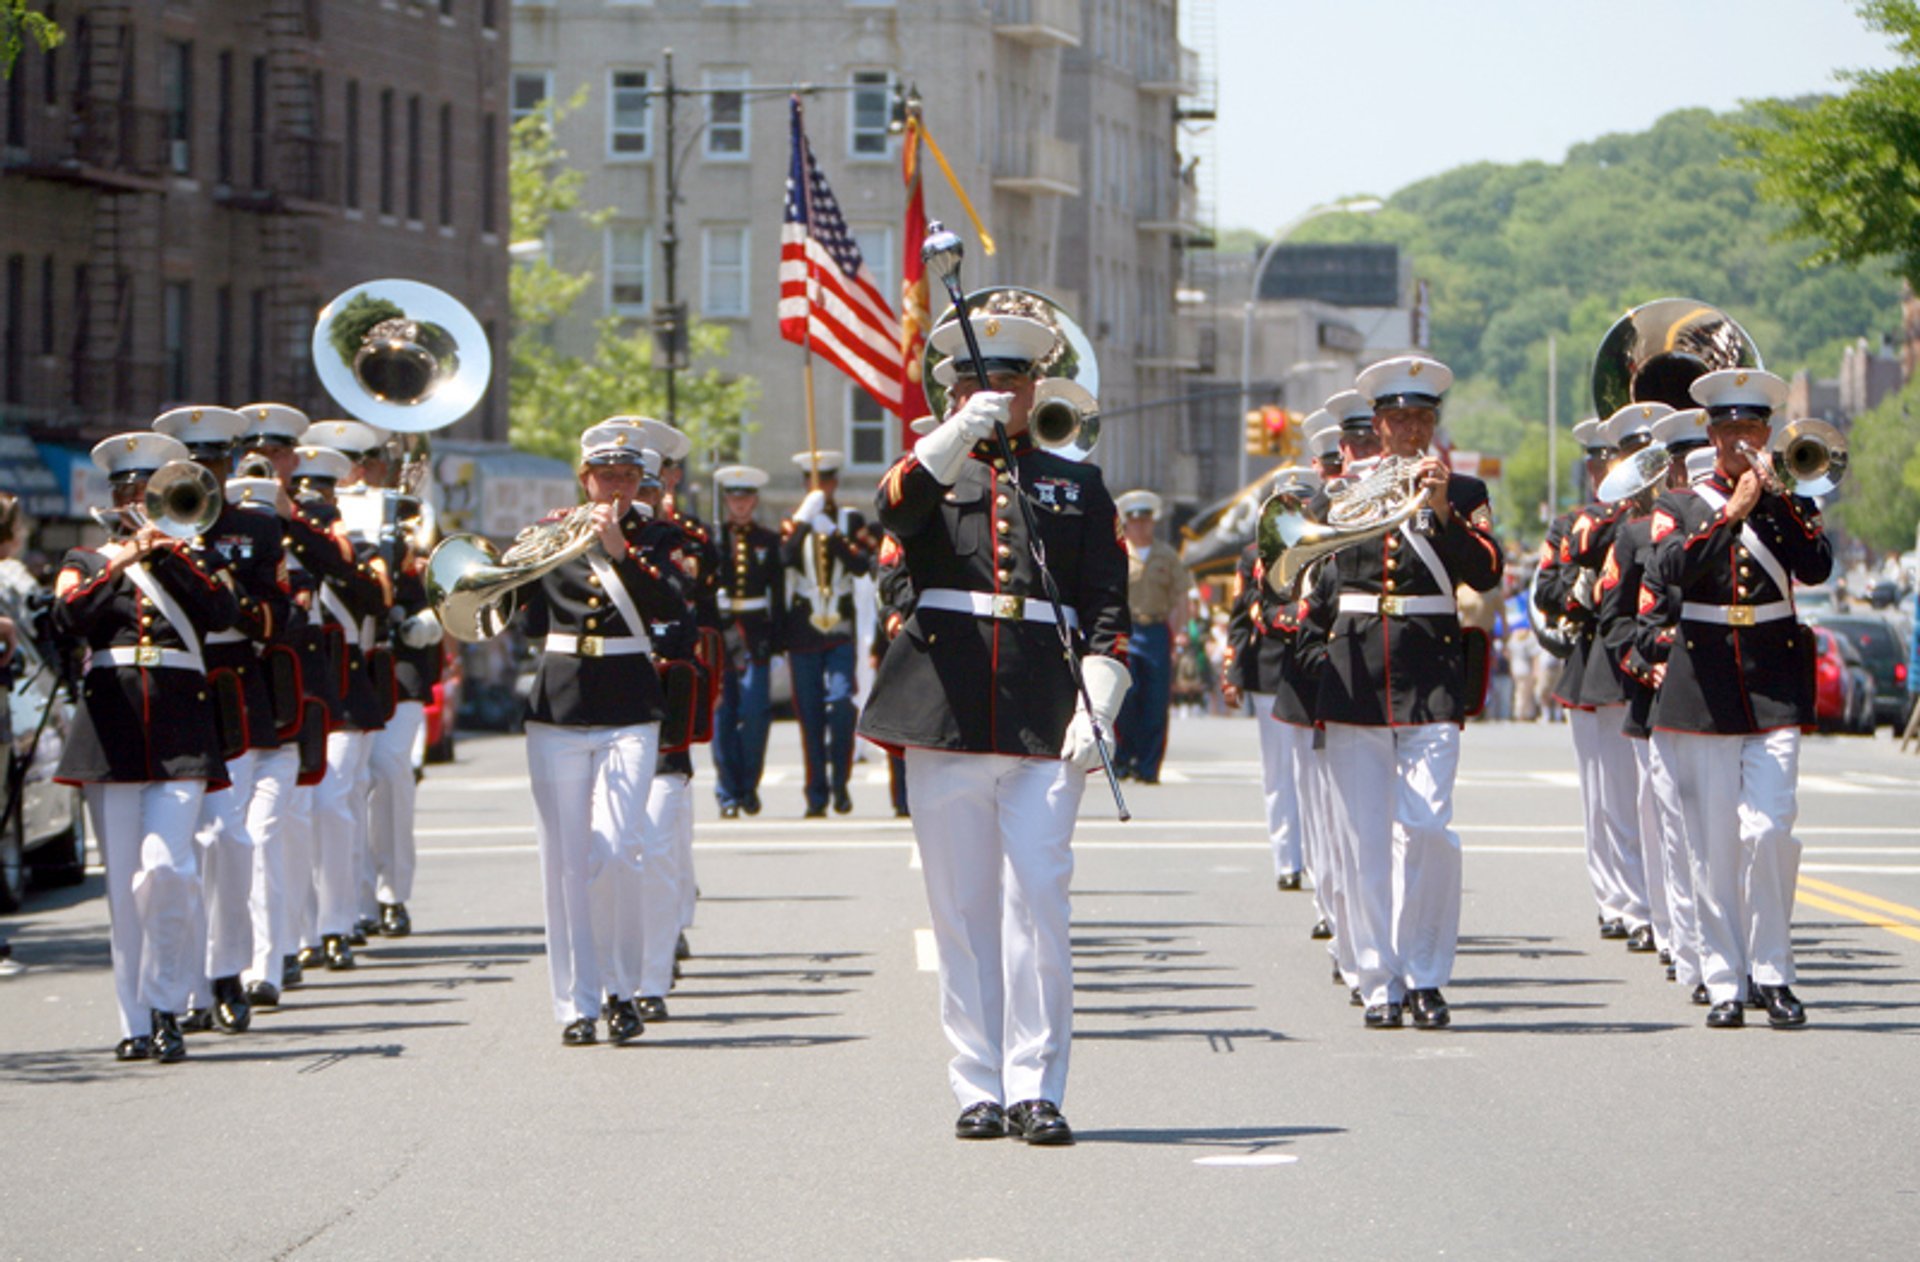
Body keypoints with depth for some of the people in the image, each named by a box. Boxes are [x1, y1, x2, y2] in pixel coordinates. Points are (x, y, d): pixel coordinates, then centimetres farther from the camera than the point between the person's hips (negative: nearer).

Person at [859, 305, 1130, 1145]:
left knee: (1037, 903, -7)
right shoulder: (932, 473, 12)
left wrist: (1095, 708, -5)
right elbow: (896, 507, -14)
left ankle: (1035, 1089, -4)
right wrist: (959, 434, -30)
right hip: (945, 719, 0)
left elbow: (1107, 606, 9)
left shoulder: (1077, 486, 14)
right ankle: (979, 1089, 8)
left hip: (1044, 722, 0)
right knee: (962, 909, 3)